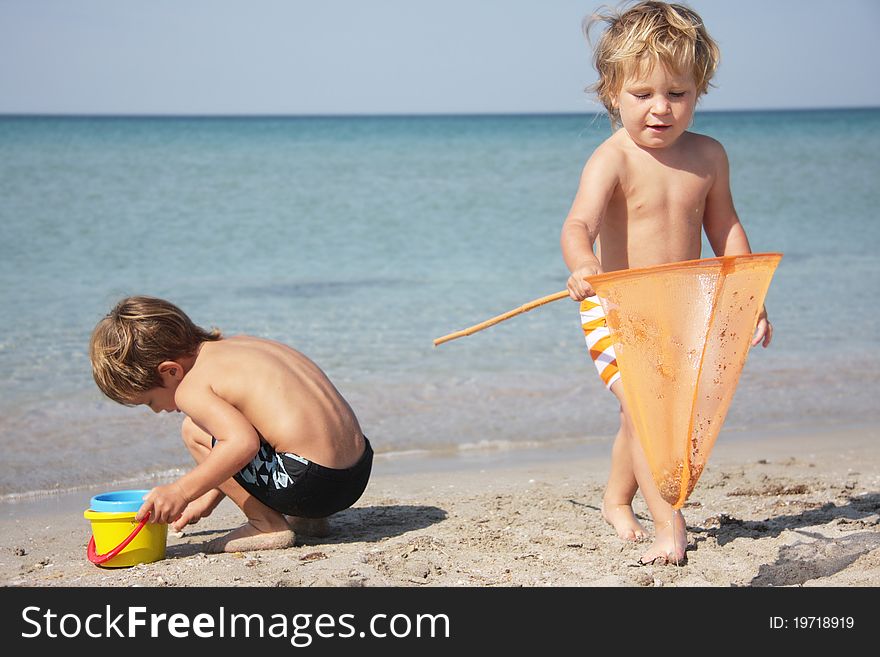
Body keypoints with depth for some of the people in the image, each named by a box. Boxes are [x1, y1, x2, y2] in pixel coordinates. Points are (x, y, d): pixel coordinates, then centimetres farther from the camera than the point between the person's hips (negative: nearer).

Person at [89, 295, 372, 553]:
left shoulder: (192, 388, -9)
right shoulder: (238, 343, 19)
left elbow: (243, 443, -25)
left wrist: (181, 491, -17)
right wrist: (206, 499, 32)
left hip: (307, 478, -9)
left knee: (194, 431, -1)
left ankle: (267, 524, 0)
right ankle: (307, 517, 20)